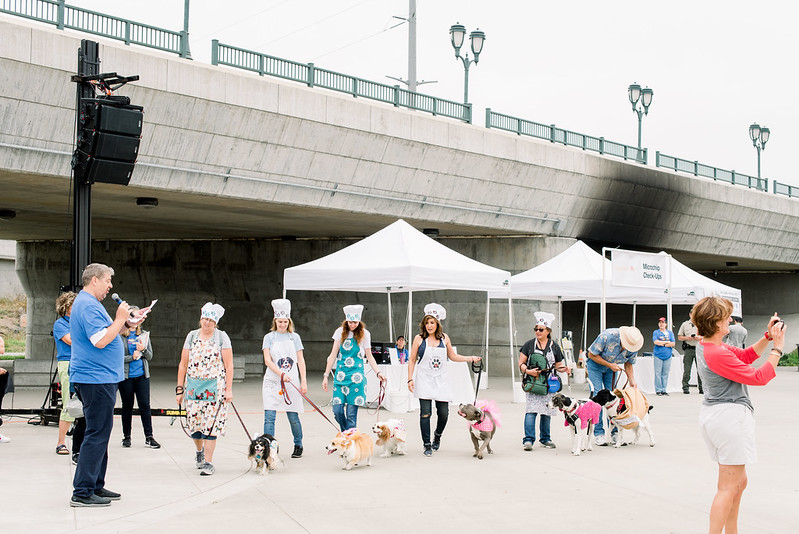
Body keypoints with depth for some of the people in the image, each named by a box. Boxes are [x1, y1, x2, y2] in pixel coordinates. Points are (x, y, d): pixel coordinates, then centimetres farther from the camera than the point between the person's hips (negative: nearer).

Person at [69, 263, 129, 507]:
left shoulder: (85, 303, 20)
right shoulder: (89, 306, -15)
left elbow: (104, 335, 23)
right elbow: (101, 340, -24)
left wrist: (122, 322, 13)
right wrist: (120, 319, -15)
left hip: (98, 379, 11)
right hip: (96, 379, -11)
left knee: (99, 433, 15)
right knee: (97, 434, -10)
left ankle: (95, 486, 22)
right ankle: (82, 492, -8)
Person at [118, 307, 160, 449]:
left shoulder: (144, 334, 9)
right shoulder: (120, 335, -4)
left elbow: (150, 356, 9)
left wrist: (143, 350, -10)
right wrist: (132, 357, -16)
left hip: (142, 375, 3)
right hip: (126, 377, -2)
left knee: (145, 406, -2)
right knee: (127, 406, 7)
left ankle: (149, 438, 0)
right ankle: (126, 436, 20)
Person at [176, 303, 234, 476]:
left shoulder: (222, 337, 0)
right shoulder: (192, 336, 8)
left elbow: (229, 365, -3)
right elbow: (183, 364, 9)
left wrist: (229, 389, -9)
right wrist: (179, 389, 5)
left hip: (214, 387, -3)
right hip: (193, 386, 3)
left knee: (211, 423, -8)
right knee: (194, 422, 3)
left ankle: (208, 462, -3)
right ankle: (199, 451, 32)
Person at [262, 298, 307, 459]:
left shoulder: (294, 337, 7)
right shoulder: (269, 337, 3)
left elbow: (300, 360, 7)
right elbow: (267, 360, -6)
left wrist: (303, 382, 1)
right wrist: (281, 374, -20)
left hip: (292, 381, 1)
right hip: (272, 381, -1)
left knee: (293, 417, 6)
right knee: (269, 417, -8)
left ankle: (298, 446, 26)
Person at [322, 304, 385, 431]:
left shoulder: (364, 334, 3)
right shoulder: (341, 332, 6)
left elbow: (369, 356, 9)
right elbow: (333, 355, 8)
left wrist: (378, 373, -4)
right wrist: (326, 376, 5)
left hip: (356, 377, -2)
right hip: (340, 375, 2)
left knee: (351, 414, -6)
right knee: (337, 411, -3)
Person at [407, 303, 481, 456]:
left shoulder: (444, 338, 7)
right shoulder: (419, 339, 0)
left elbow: (452, 356, 19)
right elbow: (412, 360, 4)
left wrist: (470, 358, 9)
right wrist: (410, 379, -3)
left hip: (441, 380, 2)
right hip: (424, 380, -2)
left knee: (443, 413, 1)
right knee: (425, 413, -5)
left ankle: (437, 436, 31)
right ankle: (427, 445, 5)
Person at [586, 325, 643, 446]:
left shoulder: (634, 345, -19)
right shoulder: (607, 336, -34)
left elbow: (628, 363, -1)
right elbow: (592, 354, -22)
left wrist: (632, 380, -15)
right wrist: (609, 365, -25)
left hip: (612, 367, 4)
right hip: (595, 364, -4)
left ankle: (614, 433, 3)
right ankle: (599, 433, -8)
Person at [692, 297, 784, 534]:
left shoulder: (706, 346, 8)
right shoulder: (718, 354, -23)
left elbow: (745, 356, 17)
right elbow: (759, 377, -16)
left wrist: (767, 337, 6)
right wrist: (777, 348, -7)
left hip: (714, 414, 11)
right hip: (730, 415, -11)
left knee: (739, 482, 19)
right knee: (729, 488, -6)